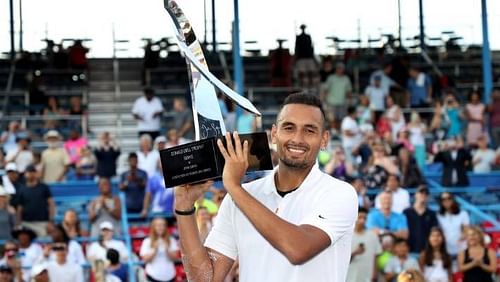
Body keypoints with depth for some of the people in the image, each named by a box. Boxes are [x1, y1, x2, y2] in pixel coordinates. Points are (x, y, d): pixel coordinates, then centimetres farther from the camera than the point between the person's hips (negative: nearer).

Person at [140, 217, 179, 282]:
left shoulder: (171, 241, 3)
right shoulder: (147, 242, -3)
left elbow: (175, 257, -2)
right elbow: (145, 259, -7)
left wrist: (167, 249, -17)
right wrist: (155, 250, -17)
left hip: (169, 276, 3)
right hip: (154, 276, -3)